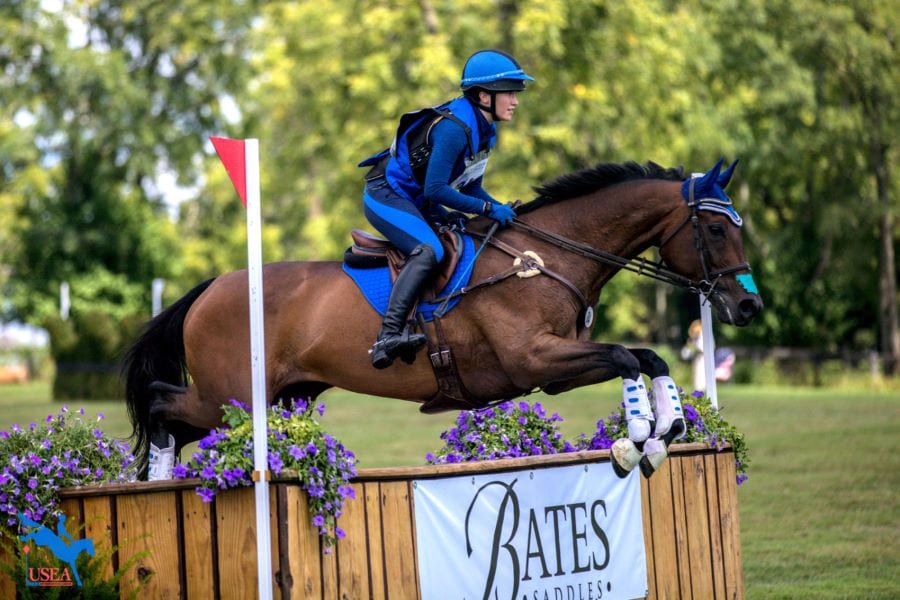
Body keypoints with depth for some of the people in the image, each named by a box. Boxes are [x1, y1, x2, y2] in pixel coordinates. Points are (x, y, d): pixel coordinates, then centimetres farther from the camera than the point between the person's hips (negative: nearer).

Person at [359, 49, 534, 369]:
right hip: (386, 196, -11)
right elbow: (436, 190, -27)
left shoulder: (484, 130, 4)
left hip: (416, 202, 11)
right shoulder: (454, 127, -26)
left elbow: (470, 186, 13)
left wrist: (503, 209, -3)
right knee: (429, 251, -32)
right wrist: (489, 209, -24)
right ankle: (388, 336, -42)